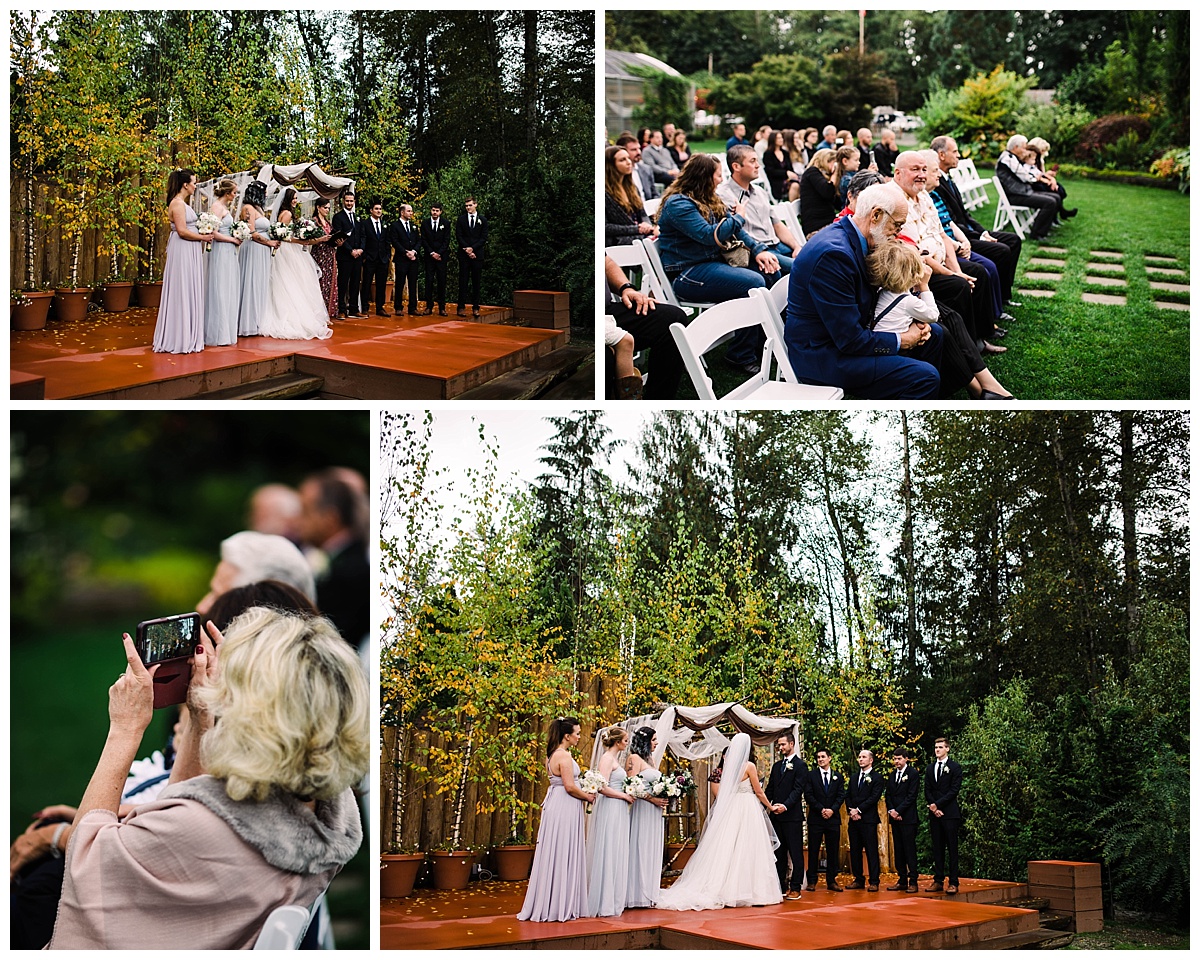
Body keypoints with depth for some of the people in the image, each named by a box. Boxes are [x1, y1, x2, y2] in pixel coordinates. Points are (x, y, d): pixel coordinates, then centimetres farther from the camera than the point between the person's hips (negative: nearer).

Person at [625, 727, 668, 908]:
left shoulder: (648, 759, 18)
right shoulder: (634, 758, -9)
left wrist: (663, 798, 6)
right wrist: (653, 799, -17)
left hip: (654, 812, 9)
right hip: (642, 810, -9)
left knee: (652, 851, 9)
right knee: (640, 850, -6)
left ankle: (648, 894, 12)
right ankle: (638, 894, -3)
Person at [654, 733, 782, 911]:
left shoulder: (729, 764, 5)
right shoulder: (749, 766, -9)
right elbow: (759, 792, -2)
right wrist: (769, 806, 11)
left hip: (729, 809, 6)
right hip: (747, 808, -6)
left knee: (727, 849, 6)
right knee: (747, 850, -4)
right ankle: (747, 892, -3)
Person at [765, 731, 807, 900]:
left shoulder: (800, 765, -4)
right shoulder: (776, 766, 17)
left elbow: (798, 789, -13)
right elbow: (770, 789, 15)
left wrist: (785, 805, -25)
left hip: (792, 816, -7)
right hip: (777, 816, 7)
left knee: (796, 853, -2)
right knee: (779, 852, 9)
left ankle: (796, 888, 0)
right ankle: (781, 885, 14)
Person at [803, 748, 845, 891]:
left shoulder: (838, 777, 11)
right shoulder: (811, 775, 5)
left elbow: (841, 796, 4)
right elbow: (808, 795, -2)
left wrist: (832, 810, -11)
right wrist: (821, 809, -12)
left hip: (833, 818, 2)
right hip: (815, 818, -2)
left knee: (833, 851, 3)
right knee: (813, 851, -1)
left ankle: (831, 881, 8)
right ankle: (812, 881, 3)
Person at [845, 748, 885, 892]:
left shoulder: (877, 777, 0)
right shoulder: (853, 777, 19)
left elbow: (874, 797, -9)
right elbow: (848, 796, 14)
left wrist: (858, 810, -12)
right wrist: (851, 811, -4)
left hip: (868, 819, -6)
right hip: (853, 819, 6)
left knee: (872, 851, -5)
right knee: (855, 851, 7)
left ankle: (873, 882, -4)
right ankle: (858, 880, 13)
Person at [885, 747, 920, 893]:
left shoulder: (913, 774, -4)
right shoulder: (892, 776, 18)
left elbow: (911, 796, -10)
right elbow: (888, 795, 15)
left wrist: (898, 811, -13)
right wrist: (891, 811, -3)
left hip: (908, 818, -7)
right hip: (895, 818, 7)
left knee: (910, 850, -7)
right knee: (898, 850, 6)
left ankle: (913, 882, -7)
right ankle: (902, 881, 9)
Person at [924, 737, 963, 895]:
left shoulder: (955, 767, 0)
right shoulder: (930, 769, 16)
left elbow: (954, 790, -8)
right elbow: (927, 791, 11)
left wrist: (937, 804, -12)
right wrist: (932, 807, -6)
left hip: (950, 813, -5)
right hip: (934, 814, 5)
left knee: (952, 848, -4)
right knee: (937, 848, 6)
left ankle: (953, 882, -5)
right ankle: (938, 881, 8)